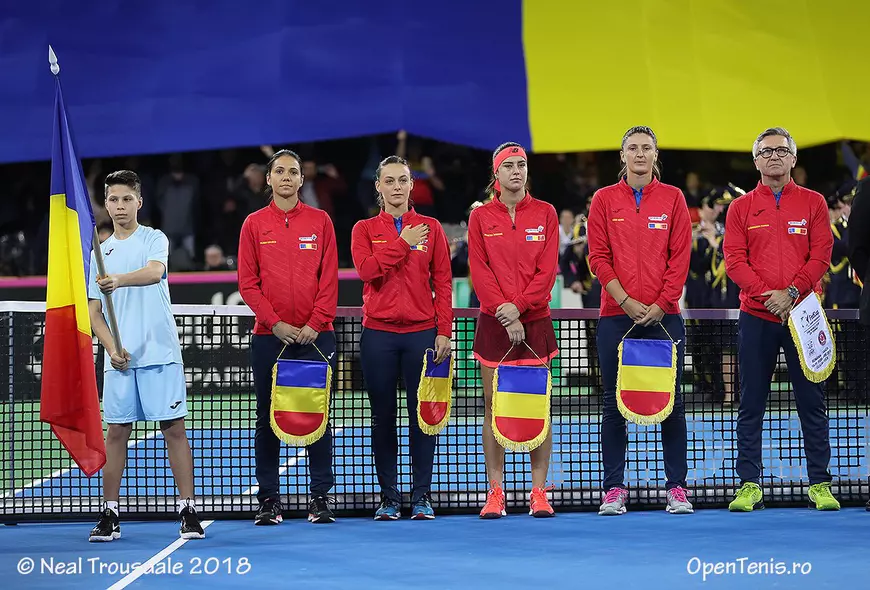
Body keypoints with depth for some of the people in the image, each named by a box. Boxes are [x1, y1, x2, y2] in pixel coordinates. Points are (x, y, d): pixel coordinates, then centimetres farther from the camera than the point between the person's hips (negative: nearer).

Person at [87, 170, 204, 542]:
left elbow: (155, 271, -22)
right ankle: (109, 515, 9)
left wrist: (119, 280, -41)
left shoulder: (154, 239, 1)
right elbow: (94, 311, 13)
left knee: (174, 429, -3)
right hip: (120, 358, 4)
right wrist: (112, 348, -3)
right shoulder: (101, 252, 14)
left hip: (159, 354, -4)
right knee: (116, 432, 4)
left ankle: (188, 511, -1)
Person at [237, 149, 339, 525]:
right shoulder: (254, 224, 5)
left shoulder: (320, 221, 5)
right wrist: (276, 323, -9)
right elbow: (248, 283, 1)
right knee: (268, 418, 2)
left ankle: (321, 497, 6)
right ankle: (269, 500, 6)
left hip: (315, 335, 0)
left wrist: (316, 323, -9)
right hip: (269, 335, 0)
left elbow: (329, 279, 2)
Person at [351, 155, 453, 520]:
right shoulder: (365, 230, 7)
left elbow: (443, 282, 5)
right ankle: (388, 497, 8)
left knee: (422, 415, -1)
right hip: (378, 333, 0)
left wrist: (443, 330, -2)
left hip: (421, 332, 0)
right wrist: (402, 243, -10)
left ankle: (422, 496, 5)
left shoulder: (430, 228, 8)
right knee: (383, 417, 3)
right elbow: (367, 270, -11)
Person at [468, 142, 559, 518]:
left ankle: (539, 493, 1)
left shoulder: (545, 214, 5)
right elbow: (479, 271, -2)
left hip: (535, 320, 0)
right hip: (493, 322, 0)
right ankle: (495, 494, 2)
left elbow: (548, 269, -2)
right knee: (494, 406, 0)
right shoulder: (481, 217, 5)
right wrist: (503, 311, -12)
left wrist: (518, 305, -13)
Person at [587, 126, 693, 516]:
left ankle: (676, 487, 5)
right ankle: (614, 489, 6)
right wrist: (625, 301, -8)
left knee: (671, 401, 1)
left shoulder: (672, 198, 5)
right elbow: (599, 257, 1)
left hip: (663, 314, 0)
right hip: (616, 315, 0)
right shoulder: (605, 200, 5)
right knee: (614, 403, 2)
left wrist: (661, 304, -7)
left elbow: (680, 257, 1)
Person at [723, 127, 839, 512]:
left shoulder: (813, 203, 7)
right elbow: (734, 260, 0)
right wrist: (767, 294, -14)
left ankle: (820, 484, 5)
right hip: (756, 317, 0)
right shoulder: (741, 208, 8)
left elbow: (821, 255, -1)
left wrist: (791, 292, -14)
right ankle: (749, 486, 5)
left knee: (811, 401, 1)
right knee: (751, 404, 2)